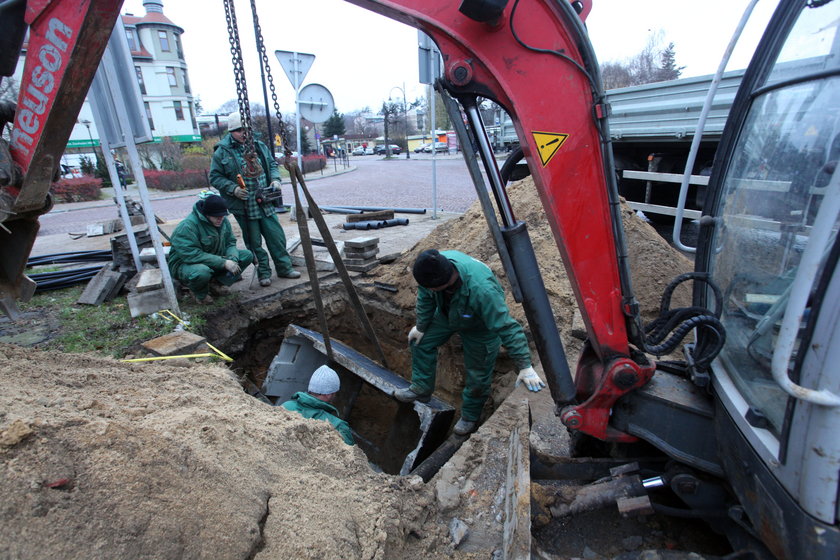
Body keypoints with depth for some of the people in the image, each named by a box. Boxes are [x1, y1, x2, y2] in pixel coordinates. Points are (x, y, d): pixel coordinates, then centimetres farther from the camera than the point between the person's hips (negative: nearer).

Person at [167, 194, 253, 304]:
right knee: (201, 272, -43)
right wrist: (224, 263, -36)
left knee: (247, 255, -7)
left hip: (215, 260, 7)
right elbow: (191, 255, -33)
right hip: (185, 263, -7)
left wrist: (233, 260, -24)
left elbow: (230, 243, -1)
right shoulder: (188, 226, -27)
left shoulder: (223, 221, -5)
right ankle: (199, 293, -5)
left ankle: (215, 282, -3)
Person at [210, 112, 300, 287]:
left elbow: (273, 164, 19)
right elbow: (215, 177, -2)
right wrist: (233, 188, -17)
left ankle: (284, 268, 19)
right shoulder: (222, 152, -4)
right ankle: (263, 273, 18)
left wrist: (275, 179, 0)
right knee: (254, 243, 5)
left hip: (266, 204, 4)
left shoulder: (259, 146, 9)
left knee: (277, 236, 5)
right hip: (243, 207, -3)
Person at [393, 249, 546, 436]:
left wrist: (525, 367, -39)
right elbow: (425, 298, -10)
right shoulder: (433, 268, -31)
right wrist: (421, 326, 1)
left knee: (477, 375, 4)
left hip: (480, 325, -5)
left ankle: (469, 417, 32)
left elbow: (506, 328, -42)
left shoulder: (481, 289, -49)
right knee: (421, 342, 10)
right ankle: (421, 389, 31)